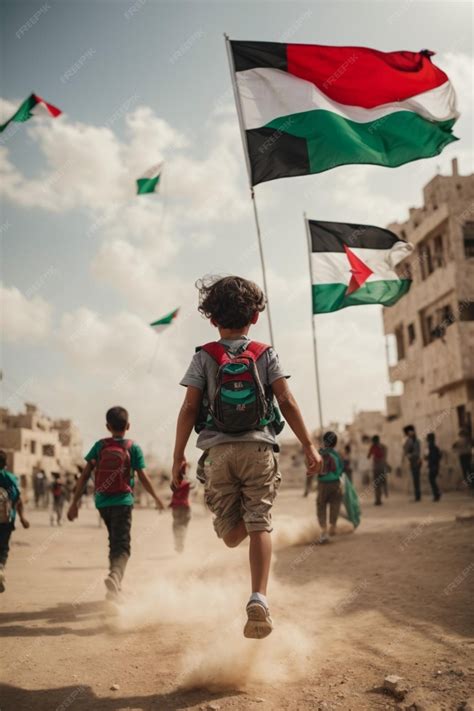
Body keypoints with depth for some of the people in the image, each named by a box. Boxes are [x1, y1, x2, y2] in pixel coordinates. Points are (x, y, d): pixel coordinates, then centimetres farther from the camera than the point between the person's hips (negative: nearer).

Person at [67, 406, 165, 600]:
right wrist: (157, 498, 11)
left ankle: (115, 583, 28)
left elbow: (84, 475, -1)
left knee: (114, 542, 22)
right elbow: (143, 477, -4)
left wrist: (74, 502, 3)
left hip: (102, 502, 4)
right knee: (122, 545, -4)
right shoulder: (133, 448, -2)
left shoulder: (100, 445, 4)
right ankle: (115, 576, -32)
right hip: (122, 501, -3)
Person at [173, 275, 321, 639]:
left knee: (231, 533, 18)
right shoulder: (266, 354, 5)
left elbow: (189, 409, -1)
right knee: (259, 525, -1)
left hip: (218, 451, 0)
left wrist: (178, 456, 5)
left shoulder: (205, 357, 4)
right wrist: (309, 445, 4)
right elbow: (287, 403, -1)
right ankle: (259, 599, -9)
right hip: (259, 448, 1)